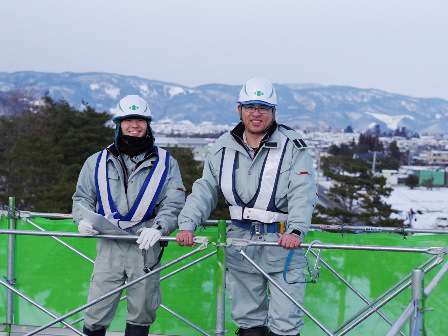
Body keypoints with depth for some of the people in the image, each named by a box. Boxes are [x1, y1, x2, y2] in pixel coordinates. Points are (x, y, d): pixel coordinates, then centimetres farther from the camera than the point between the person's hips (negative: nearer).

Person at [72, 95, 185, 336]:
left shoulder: (165, 163, 7)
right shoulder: (97, 162, 12)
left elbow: (174, 203, 0)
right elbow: (82, 197, 18)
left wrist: (158, 228, -18)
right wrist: (83, 219, -3)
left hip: (146, 246, 0)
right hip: (109, 246, 1)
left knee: (141, 316, 8)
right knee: (96, 314, -1)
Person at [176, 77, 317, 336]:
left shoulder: (293, 146, -4)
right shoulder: (224, 147, 9)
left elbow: (303, 193, -13)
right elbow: (205, 189, 7)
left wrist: (296, 230, -28)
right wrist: (187, 224, -7)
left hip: (283, 240, -4)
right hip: (241, 240, 4)